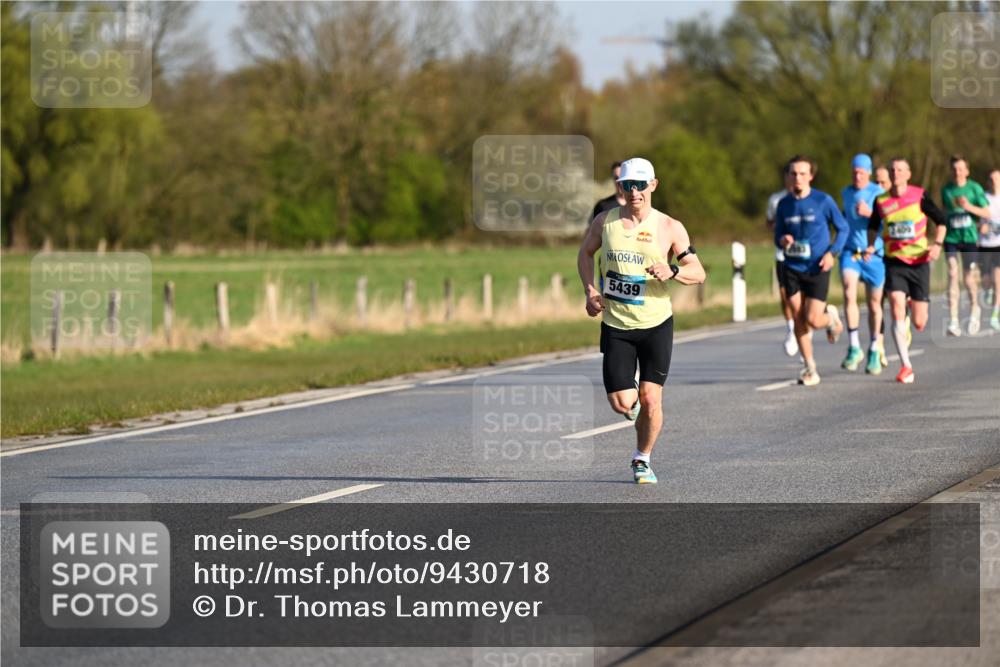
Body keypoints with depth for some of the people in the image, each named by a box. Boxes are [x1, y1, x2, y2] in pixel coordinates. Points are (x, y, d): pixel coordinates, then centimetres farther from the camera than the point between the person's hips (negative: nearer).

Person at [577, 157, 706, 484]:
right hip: (615, 325, 1)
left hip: (656, 324, -1)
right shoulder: (605, 221, 0)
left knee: (650, 400, -5)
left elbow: (698, 273, -3)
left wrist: (672, 272, -24)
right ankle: (632, 393, 31)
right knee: (621, 403, -7)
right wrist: (590, 289, 1)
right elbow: (585, 253, 17)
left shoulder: (669, 228, -6)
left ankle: (642, 460, 18)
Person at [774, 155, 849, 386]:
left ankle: (830, 317, 28)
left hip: (817, 269, -3)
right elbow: (778, 236, 14)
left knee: (813, 320, -9)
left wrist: (832, 252, -12)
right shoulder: (784, 204, 5)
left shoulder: (823, 201, -5)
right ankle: (809, 369, 7)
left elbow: (843, 228, 3)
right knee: (799, 319, -3)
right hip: (793, 269, 3)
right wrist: (782, 240, -11)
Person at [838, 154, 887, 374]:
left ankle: (875, 351, 27)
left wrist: (870, 213, -27)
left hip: (873, 254, -2)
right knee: (849, 293, -22)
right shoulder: (845, 193, 9)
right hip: (850, 252, 2)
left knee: (874, 303, 9)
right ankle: (854, 347, -19)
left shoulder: (878, 193, -7)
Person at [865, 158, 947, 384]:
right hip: (894, 263, 1)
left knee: (919, 324, 1)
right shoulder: (881, 201, 0)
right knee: (897, 311, -18)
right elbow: (873, 226, 18)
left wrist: (937, 244, -13)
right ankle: (906, 367, -13)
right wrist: (871, 246, 1)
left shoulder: (920, 196, -7)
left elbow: (940, 220, 2)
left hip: (919, 262, -1)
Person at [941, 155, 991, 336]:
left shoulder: (974, 188, -2)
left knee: (968, 277, 4)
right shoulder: (946, 190, 6)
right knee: (952, 275, -12)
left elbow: (987, 213, -3)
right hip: (951, 237, 1)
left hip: (969, 237, -1)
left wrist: (970, 207, -19)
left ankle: (974, 310, 34)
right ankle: (953, 321, -16)